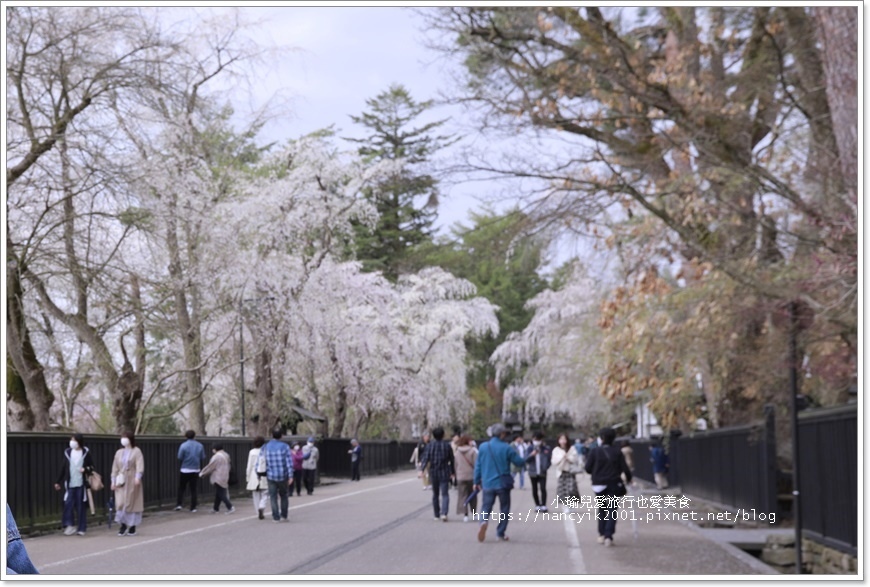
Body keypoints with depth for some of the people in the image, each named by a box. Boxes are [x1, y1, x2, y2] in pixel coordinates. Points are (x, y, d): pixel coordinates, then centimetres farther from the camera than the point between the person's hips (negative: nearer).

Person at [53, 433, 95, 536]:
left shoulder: (86, 453, 1)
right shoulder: (68, 452, 7)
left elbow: (92, 466, 7)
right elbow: (63, 468, 11)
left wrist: (86, 469, -14)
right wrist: (58, 481, 10)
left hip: (81, 484, -2)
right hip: (70, 484, 2)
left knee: (81, 506, 2)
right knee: (68, 504, -8)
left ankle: (82, 528, 9)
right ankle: (69, 525, 2)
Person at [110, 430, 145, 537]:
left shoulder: (136, 451, -2)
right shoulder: (119, 452, 12)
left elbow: (140, 465, -12)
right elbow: (115, 468, 12)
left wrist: (138, 477, -26)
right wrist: (113, 481, 7)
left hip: (132, 482, -4)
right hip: (121, 482, 4)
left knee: (132, 503, 0)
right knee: (120, 503, -6)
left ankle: (132, 526, 8)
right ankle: (123, 525, 2)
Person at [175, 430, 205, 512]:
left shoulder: (184, 445, -10)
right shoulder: (200, 445, -1)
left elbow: (180, 458, -9)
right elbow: (203, 458, 1)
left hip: (185, 471, -2)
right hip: (196, 470, 2)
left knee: (181, 488, 11)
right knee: (193, 490, 8)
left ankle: (179, 504, -1)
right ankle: (193, 508, 6)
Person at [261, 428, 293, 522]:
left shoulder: (265, 447, -1)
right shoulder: (285, 446, -7)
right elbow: (289, 462, -11)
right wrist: (291, 476, -9)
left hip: (271, 476, 1)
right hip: (283, 476, -1)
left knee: (273, 497, 7)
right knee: (284, 495, 16)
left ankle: (276, 517, 2)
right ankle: (284, 515, 18)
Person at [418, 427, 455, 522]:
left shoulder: (430, 445, 0)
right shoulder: (447, 445, 0)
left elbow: (425, 458, -12)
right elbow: (452, 460, 5)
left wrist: (421, 470, -20)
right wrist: (453, 472, 16)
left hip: (433, 473, 2)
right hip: (444, 473, -2)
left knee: (435, 494, 15)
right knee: (445, 494, -4)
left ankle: (437, 515, 21)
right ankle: (444, 513, -23)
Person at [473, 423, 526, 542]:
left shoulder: (483, 447, 1)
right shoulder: (506, 448, -9)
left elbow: (478, 465, 5)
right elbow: (519, 462, -5)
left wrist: (477, 481, 13)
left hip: (487, 484, 3)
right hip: (503, 484, -2)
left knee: (486, 507, 10)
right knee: (504, 508, 12)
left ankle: (483, 521, -21)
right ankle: (501, 533, 11)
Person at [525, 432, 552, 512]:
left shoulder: (546, 449, -3)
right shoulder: (530, 449, 1)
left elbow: (550, 458, -1)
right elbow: (526, 459, -4)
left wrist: (546, 467, -15)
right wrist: (531, 455, -23)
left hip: (542, 473, -2)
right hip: (533, 472, 2)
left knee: (543, 488, -14)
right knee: (535, 490, 8)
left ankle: (543, 505, -11)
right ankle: (537, 505, 20)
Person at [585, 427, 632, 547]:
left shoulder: (595, 452, -5)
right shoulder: (617, 452, -3)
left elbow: (588, 468, -6)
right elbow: (624, 468, -5)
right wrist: (628, 478, 13)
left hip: (599, 484, 1)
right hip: (613, 484, -1)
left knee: (601, 510, 17)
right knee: (612, 511, 1)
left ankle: (601, 535, 18)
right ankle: (608, 536, -10)